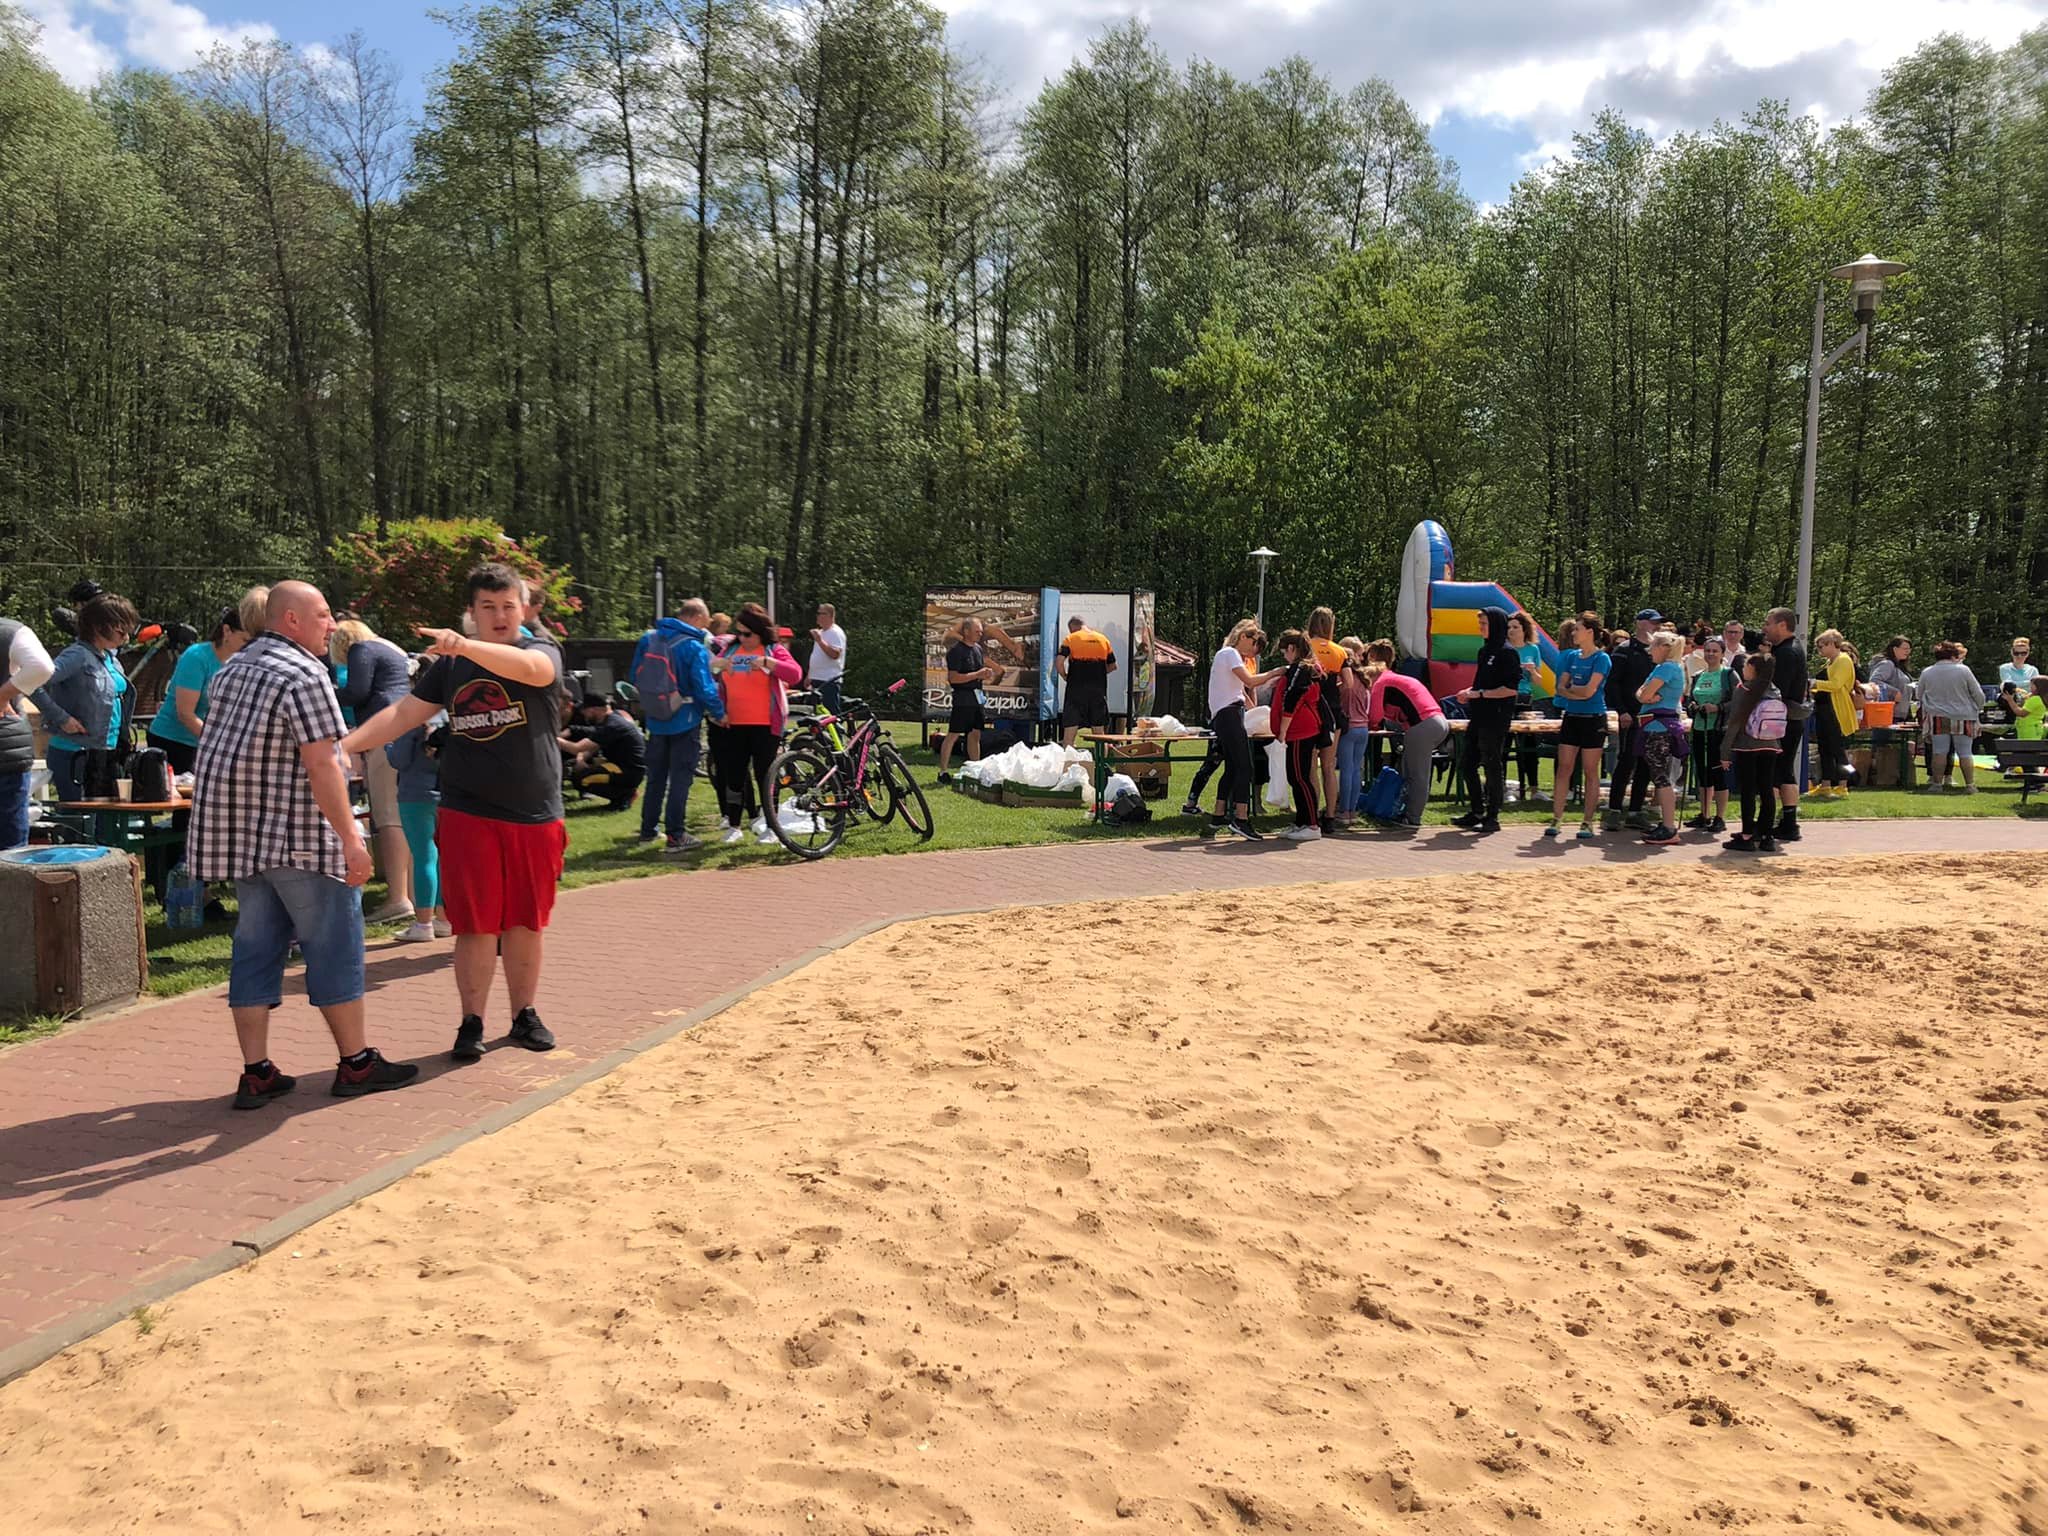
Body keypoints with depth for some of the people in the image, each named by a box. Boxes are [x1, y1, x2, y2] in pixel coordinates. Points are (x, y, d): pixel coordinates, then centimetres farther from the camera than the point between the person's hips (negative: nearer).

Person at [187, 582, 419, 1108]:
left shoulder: (232, 670, 15)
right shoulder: (303, 676, -14)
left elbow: (219, 750, 20)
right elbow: (320, 765, -21)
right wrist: (350, 838, -20)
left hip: (243, 833, 9)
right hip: (299, 837, -9)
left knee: (256, 947, 9)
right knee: (335, 945, 1)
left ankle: (256, 1073, 11)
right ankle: (356, 1063, 9)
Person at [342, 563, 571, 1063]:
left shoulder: (542, 651, -2)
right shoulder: (449, 665, 8)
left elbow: (528, 667, -26)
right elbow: (403, 712, 1)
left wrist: (465, 645, -41)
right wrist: (346, 742, -14)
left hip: (534, 813, -1)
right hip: (468, 812, 1)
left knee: (526, 921, 9)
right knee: (476, 922, 0)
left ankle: (525, 1014, 24)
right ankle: (472, 1022, 12)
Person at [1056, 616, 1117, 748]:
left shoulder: (1070, 639, -3)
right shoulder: (1103, 639, 10)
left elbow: (1059, 663, -14)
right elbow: (1112, 666, 15)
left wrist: (1066, 677, 1)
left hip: (1076, 689, -4)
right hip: (1099, 690, 4)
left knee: (1070, 727, -2)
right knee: (1098, 730, 13)